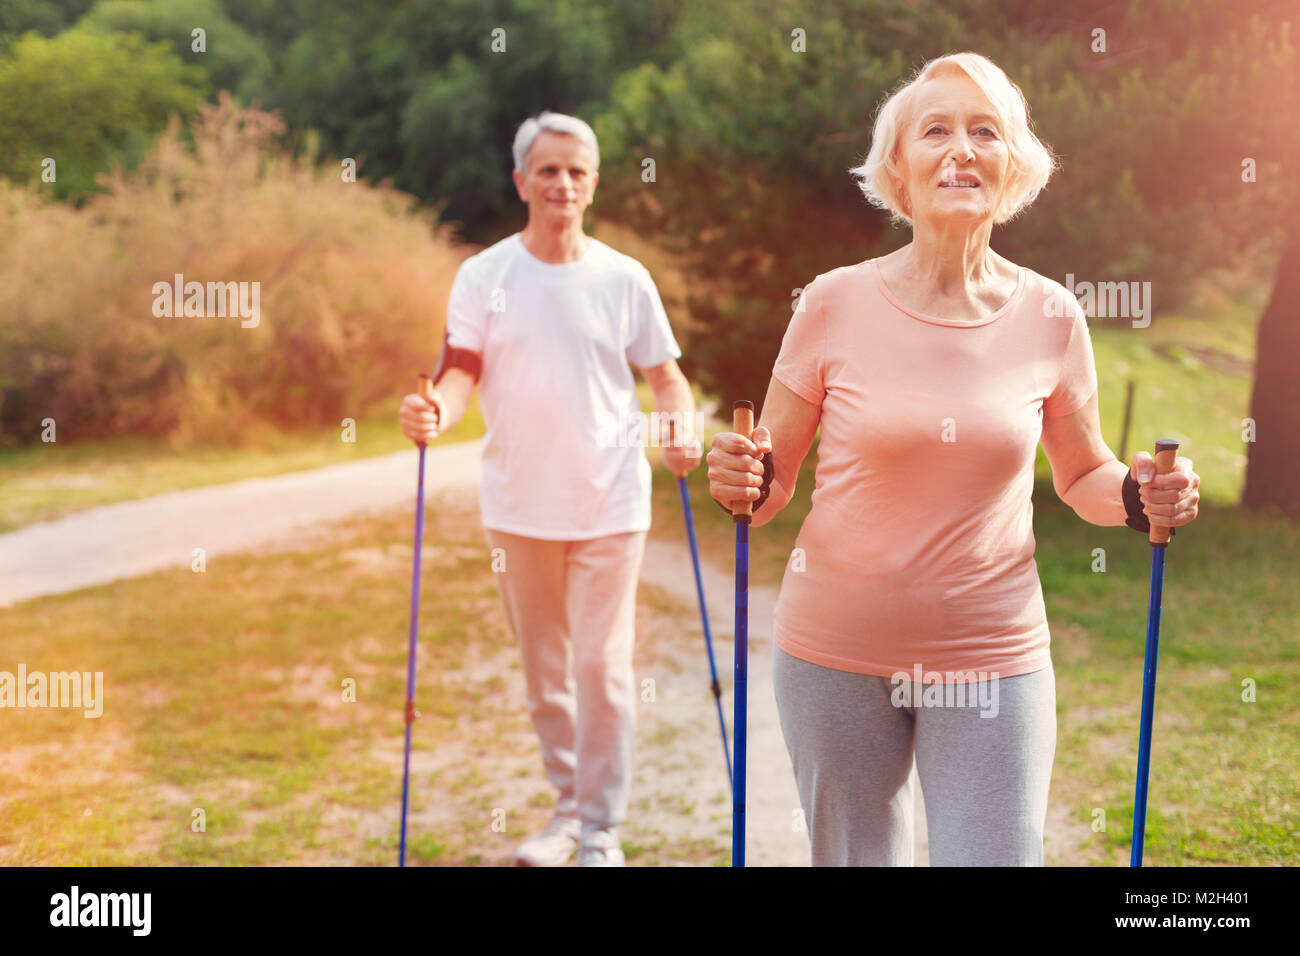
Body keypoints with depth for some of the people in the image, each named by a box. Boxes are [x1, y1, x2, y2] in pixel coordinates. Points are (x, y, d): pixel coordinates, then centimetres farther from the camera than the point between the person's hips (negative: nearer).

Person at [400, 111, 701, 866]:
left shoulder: (625, 278, 1)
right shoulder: (485, 276, 0)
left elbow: (666, 375, 5)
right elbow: (462, 372, -8)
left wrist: (683, 430, -14)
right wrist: (436, 414, -29)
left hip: (609, 504, -1)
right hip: (519, 504, 2)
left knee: (603, 668, -3)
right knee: (544, 668, 13)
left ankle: (603, 831, 9)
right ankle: (569, 806, 31)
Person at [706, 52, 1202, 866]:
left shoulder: (1049, 315, -3)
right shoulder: (836, 304, -6)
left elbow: (1082, 474, 11)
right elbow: (773, 478, 2)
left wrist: (1139, 498, -10)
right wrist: (743, 485, -20)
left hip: (993, 658, 0)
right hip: (835, 652, 0)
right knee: (851, 857, 14)